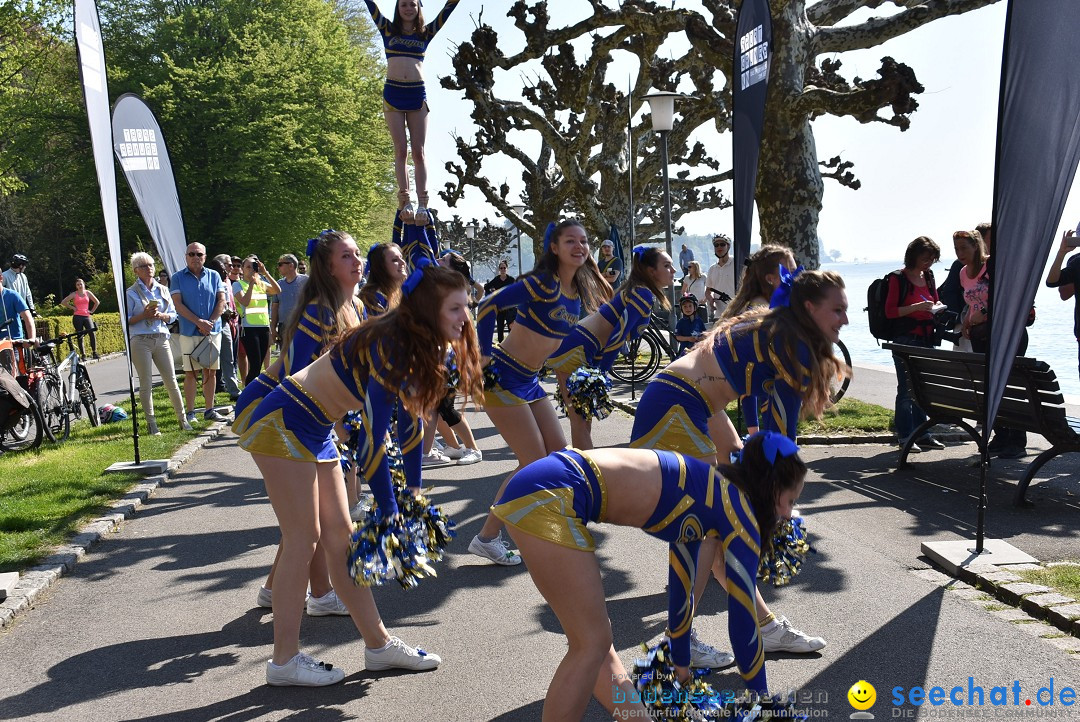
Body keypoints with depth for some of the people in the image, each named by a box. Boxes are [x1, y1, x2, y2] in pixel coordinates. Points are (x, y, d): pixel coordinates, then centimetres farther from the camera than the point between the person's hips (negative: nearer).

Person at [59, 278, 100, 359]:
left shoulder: (88, 293, 10)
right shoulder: (74, 294, 5)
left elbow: (97, 302, 19)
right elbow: (63, 302, 4)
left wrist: (92, 311, 11)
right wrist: (72, 307, 1)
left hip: (87, 316, 1)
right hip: (77, 317, -1)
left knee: (92, 333, -16)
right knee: (80, 336, 0)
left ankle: (94, 353, -11)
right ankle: (83, 355, 3)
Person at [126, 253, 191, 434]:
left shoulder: (163, 290, 13)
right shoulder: (131, 293, 1)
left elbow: (173, 315, 13)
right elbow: (126, 321, -2)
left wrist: (160, 315, -7)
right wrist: (144, 315, -16)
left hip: (161, 339, 3)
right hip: (140, 341, -3)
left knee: (171, 381, 3)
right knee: (146, 384, 1)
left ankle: (182, 418, 11)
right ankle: (151, 422, 8)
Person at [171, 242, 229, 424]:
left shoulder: (214, 276, 8)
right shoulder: (178, 277, 2)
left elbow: (221, 301, 4)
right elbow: (178, 304, -5)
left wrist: (210, 322, -9)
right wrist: (199, 322, -14)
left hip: (213, 331, 2)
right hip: (189, 332, -2)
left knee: (211, 371, 6)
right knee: (190, 373, 0)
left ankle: (209, 410, 14)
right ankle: (190, 412, 6)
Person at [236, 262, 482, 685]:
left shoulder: (417, 347, 0)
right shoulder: (388, 348, -27)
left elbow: (411, 416, 7)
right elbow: (374, 438, -28)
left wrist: (412, 491, 7)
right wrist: (388, 511, -21)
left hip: (316, 430, 9)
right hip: (283, 423, -9)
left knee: (340, 536, 10)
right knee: (303, 539, -5)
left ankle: (378, 645, 17)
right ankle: (285, 661, 7)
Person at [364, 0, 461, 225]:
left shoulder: (426, 33, 12)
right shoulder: (388, 30, 12)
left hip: (417, 94, 0)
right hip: (393, 94, 0)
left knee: (418, 151, -4)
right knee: (400, 149, -5)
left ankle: (422, 204, -9)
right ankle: (405, 201, -8)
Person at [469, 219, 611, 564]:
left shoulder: (579, 292, 8)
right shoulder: (544, 283, -18)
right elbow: (489, 306, -24)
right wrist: (484, 357, -21)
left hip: (530, 381, 9)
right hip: (502, 377, -9)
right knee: (534, 463, -8)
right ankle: (486, 538, 5)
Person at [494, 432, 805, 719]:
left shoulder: (704, 496, 23)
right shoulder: (738, 510, -1)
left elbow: (681, 589, 34)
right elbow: (742, 616, 4)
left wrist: (682, 666, 45)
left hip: (543, 489, 10)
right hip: (548, 496, -10)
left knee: (594, 637, 16)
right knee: (591, 645, -1)